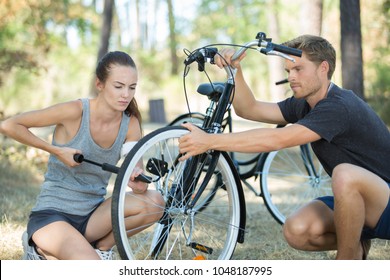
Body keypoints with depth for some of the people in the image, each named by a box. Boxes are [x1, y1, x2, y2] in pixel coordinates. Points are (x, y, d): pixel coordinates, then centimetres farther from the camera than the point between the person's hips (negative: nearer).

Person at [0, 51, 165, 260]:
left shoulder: (130, 124, -3)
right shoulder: (75, 111, -16)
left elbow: (137, 177, -7)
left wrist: (139, 185, -30)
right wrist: (56, 150, -14)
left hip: (91, 217, 5)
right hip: (52, 215, -5)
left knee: (154, 202, -20)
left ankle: (101, 248, 2)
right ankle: (43, 251, 1)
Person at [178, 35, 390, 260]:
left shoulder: (340, 106, -25)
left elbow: (277, 140, -33)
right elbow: (249, 109, 2)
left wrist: (210, 141, -32)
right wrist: (235, 70, -14)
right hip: (356, 202, 7)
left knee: (346, 174, -38)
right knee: (296, 231, -19)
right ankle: (356, 246, 11)